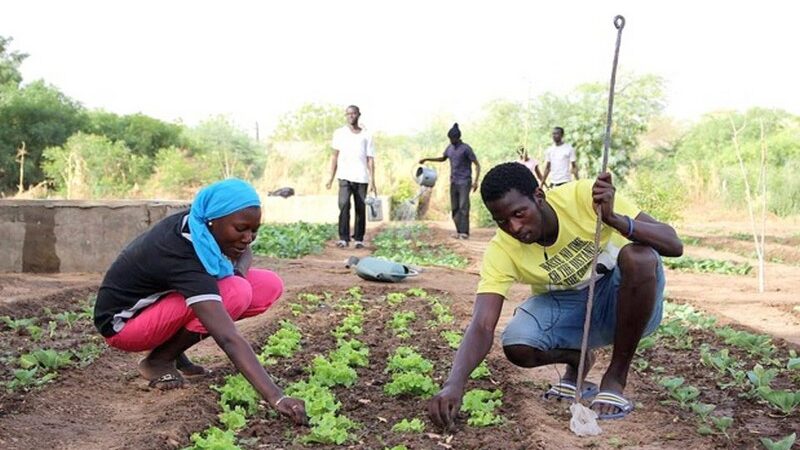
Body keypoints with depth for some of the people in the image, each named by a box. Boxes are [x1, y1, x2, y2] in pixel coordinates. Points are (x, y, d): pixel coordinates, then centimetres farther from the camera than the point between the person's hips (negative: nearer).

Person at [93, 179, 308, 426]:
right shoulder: (182, 259, -37)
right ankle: (159, 360, -9)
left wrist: (240, 271, -16)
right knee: (235, 294, -31)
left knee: (269, 287, -7)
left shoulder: (198, 222, -14)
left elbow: (243, 252, 9)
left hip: (161, 298, 8)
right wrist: (276, 397, -51)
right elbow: (229, 339, -45)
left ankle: (172, 347, 4)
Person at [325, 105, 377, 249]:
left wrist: (372, 181, -2)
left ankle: (359, 239, 12)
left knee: (360, 209, 2)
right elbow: (335, 156, 10)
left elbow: (370, 159, 6)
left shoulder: (366, 135, 9)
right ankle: (343, 238, -14)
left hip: (361, 178, 1)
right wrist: (331, 178, 1)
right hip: (345, 177, -1)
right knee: (344, 205, -17)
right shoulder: (339, 133, 10)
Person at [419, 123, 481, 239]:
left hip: (464, 182, -7)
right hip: (453, 182, 7)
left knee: (463, 207, -13)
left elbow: (477, 164, -10)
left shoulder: (466, 149, -10)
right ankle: (459, 231, 6)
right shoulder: (450, 148, 9)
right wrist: (427, 159, 22)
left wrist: (475, 181, -20)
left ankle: (464, 232, -14)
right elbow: (442, 158, 29)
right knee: (454, 208, 3)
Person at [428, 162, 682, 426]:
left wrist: (614, 219, -43)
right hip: (566, 307, 1)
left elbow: (673, 245, -26)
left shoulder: (584, 196, -25)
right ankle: (577, 361, 9)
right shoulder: (501, 252, -20)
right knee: (517, 347, -29)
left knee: (640, 257, -34)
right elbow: (482, 326, -30)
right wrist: (455, 384, -48)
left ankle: (616, 378, -14)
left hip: (625, 298, -1)